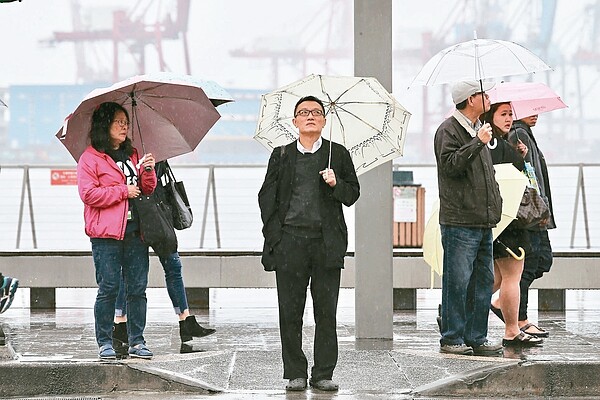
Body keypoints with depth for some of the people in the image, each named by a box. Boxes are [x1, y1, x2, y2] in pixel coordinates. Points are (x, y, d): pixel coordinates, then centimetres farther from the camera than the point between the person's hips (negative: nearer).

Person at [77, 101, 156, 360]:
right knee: (108, 289, -5)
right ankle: (105, 343, 2)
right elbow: (88, 194, -10)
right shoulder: (90, 158, 0)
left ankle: (137, 341, 8)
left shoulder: (132, 155, 19)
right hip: (107, 234, -5)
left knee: (137, 288, 3)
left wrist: (148, 171, 1)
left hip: (135, 231, 6)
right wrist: (123, 191, -10)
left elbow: (147, 190, 22)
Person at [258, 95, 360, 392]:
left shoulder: (338, 154, 10)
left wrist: (336, 184, -12)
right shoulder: (281, 156, 12)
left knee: (326, 311, 1)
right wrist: (273, 233, -1)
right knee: (290, 311, 0)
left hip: (326, 241, 0)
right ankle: (295, 373, 8)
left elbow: (353, 194, 9)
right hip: (290, 240, 0)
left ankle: (323, 373, 7)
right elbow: (267, 196, 11)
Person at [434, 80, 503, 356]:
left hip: (483, 222, 9)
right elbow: (450, 164, -22)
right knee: (457, 281, -7)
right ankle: (452, 339, -2)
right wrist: (478, 143, -22)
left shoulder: (478, 130, 21)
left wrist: (494, 206, 22)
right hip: (459, 222, -9)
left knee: (483, 281, 9)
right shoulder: (449, 131, -7)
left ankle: (476, 337, 15)